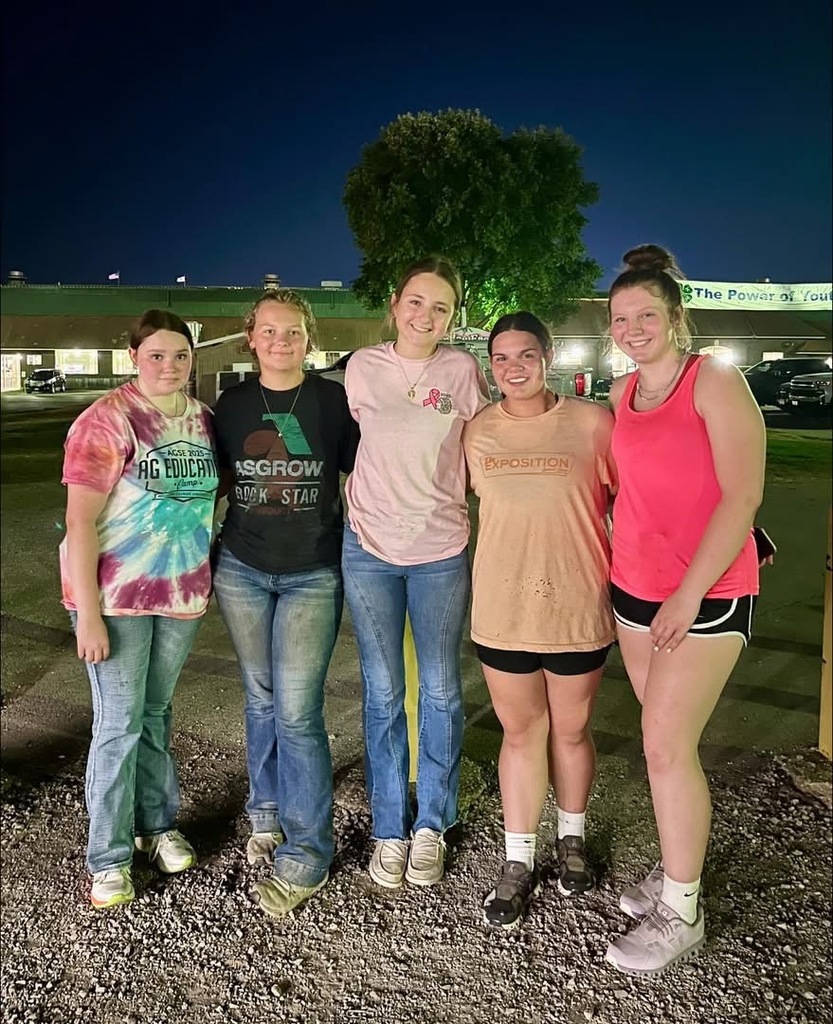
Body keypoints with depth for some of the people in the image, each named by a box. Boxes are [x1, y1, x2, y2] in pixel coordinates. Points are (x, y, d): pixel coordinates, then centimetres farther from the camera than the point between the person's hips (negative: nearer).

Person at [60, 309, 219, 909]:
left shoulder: (205, 419, 4)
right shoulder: (107, 420, -13)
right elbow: (80, 520, -15)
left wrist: (206, 581, 11)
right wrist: (88, 613, -18)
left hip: (182, 593, 5)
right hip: (115, 594, -5)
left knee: (156, 713, 18)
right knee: (120, 724, 1)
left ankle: (158, 825, 35)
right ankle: (110, 859, 18)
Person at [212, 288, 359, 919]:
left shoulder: (333, 401, -4)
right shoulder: (232, 404, 4)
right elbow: (216, 481, 14)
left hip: (313, 576, -3)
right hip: (243, 571, 3)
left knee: (297, 711, -6)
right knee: (261, 699, 15)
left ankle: (308, 854, 9)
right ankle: (267, 814, 36)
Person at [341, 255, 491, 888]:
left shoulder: (463, 370, -3)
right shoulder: (363, 367, 0)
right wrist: (361, 498, 7)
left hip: (442, 551, -1)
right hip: (370, 548, 1)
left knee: (441, 691, 9)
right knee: (383, 693, 9)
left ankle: (431, 825, 27)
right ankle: (389, 829, 24)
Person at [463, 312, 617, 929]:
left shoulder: (592, 423, -7)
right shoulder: (476, 432, 2)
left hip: (576, 607, -2)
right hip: (501, 609, 2)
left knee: (570, 731, 14)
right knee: (520, 732, 12)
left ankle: (571, 838, 39)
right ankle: (519, 861, 26)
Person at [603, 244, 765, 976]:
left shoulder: (715, 381, -10)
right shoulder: (621, 395, 8)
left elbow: (743, 496, -16)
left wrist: (689, 593, -18)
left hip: (706, 594, -6)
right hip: (634, 587, 6)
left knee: (668, 745, -5)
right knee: (666, 740, 13)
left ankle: (682, 913, 12)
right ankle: (677, 867, 30)